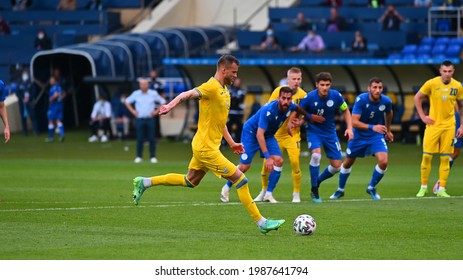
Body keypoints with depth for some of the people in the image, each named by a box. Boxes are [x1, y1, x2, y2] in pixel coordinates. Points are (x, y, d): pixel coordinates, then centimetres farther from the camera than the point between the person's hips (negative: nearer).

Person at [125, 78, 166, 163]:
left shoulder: (153, 93, 1)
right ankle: (139, 157, 8)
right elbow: (127, 101, 15)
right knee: (140, 139, 0)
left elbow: (163, 102, 10)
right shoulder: (136, 94, 3)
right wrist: (132, 111, 6)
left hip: (150, 119, 0)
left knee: (151, 139, -1)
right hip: (140, 119, 1)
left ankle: (153, 157, 6)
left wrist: (157, 111, 1)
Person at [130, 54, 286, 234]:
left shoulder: (224, 90, 13)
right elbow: (187, 95, -32)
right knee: (240, 179, -9)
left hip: (203, 146, 10)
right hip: (206, 147, -10)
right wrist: (171, 105, -51)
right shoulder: (211, 87, -17)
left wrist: (231, 143, 23)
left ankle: (144, 183, 31)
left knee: (190, 181, 23)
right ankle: (261, 222, -4)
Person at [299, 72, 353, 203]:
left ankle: (317, 181, 30)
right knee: (316, 154, -31)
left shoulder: (336, 96, -13)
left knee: (336, 166, -1)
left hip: (330, 132, 3)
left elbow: (346, 110, 5)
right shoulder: (309, 97, -19)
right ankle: (314, 190, -14)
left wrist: (349, 128, -5)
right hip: (313, 131, -3)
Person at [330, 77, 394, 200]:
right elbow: (354, 122, -29)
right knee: (348, 162, 14)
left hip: (377, 136, 1)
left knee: (383, 161, -19)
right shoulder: (361, 100, -26)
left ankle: (371, 188, 7)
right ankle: (340, 190, 39)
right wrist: (372, 127, -41)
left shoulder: (386, 101, -16)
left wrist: (387, 130, 21)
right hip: (359, 135, -1)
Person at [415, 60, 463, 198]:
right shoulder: (431, 83, -7)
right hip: (433, 124, -1)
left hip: (449, 126, 1)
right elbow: (417, 98, 4)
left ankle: (442, 189, 5)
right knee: (426, 156, -4)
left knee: (445, 158, -1)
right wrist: (422, 116, -3)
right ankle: (423, 187, 9)